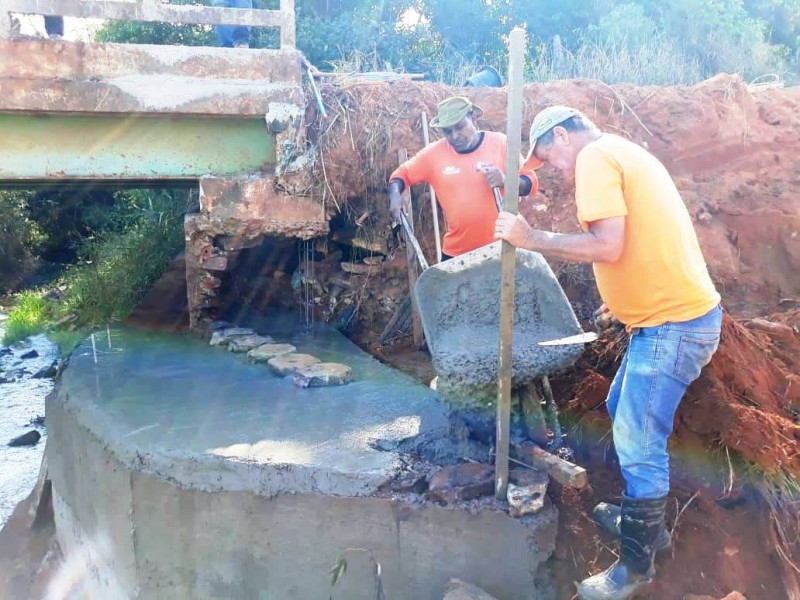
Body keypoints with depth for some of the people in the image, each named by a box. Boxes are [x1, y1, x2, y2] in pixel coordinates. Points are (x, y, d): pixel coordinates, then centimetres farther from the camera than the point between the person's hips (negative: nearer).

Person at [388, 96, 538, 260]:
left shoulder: (500, 143, -6)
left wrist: (505, 180, -24)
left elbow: (531, 182, -3)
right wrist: (395, 195, -13)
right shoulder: (434, 153, -3)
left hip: (500, 249, -1)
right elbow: (401, 173, 8)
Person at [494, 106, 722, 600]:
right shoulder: (625, 153, 18)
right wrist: (624, 299, 21)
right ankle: (645, 519, 39)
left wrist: (532, 238, -15)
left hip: (673, 323, -11)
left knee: (639, 443, -3)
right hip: (674, 312, 11)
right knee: (623, 411, 23)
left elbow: (607, 245, -24)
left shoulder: (595, 156, -13)